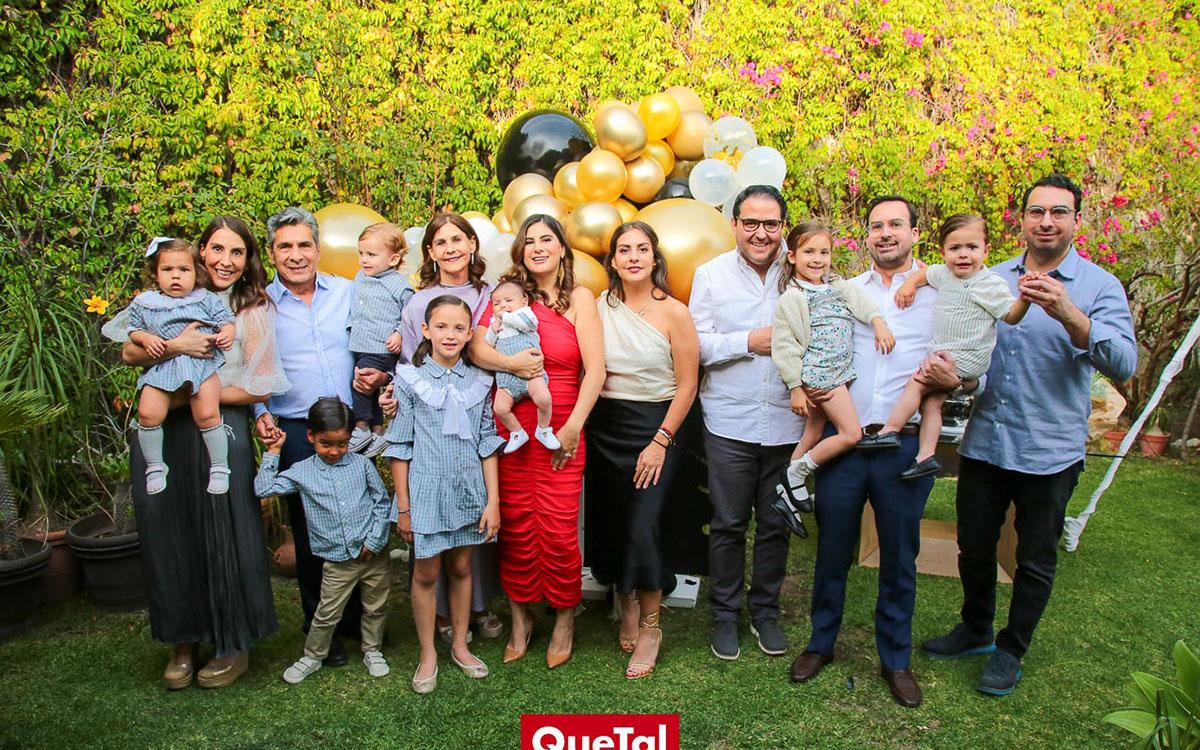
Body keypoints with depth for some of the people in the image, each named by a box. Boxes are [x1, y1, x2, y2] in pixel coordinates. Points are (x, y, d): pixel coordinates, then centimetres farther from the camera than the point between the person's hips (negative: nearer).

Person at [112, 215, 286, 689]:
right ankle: (183, 641, 25)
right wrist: (174, 346, -15)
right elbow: (130, 353, 4)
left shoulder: (253, 310, -1)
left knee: (223, 538, 0)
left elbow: (260, 388, -6)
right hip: (161, 435, 4)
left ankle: (233, 646, 17)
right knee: (170, 534, 7)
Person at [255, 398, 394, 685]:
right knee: (326, 615, 8)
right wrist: (273, 452, -4)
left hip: (373, 554, 1)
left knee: (375, 607, 15)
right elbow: (264, 489, -6)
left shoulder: (362, 464, -2)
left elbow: (382, 502, 2)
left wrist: (374, 541, -5)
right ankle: (312, 655, 32)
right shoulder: (302, 471, 0)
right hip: (336, 562, 0)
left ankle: (372, 652, 35)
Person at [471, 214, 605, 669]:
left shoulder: (578, 298, 3)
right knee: (515, 527, 6)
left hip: (560, 431, -2)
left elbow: (595, 369, -3)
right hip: (510, 427, 2)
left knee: (559, 531, -2)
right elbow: (476, 346, 1)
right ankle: (520, 619, 26)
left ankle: (564, 619, 22)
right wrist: (509, 363, -18)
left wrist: (572, 427, -9)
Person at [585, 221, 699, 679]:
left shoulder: (674, 313, -7)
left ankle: (650, 628, 10)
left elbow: (687, 384, -6)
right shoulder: (599, 308, 4)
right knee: (610, 525, 8)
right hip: (604, 428, 4)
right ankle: (627, 608, 32)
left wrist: (661, 441, -10)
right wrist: (580, 425, 0)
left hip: (656, 427, -4)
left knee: (642, 529, -10)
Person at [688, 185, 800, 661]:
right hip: (730, 423, -1)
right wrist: (749, 342, -13)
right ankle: (725, 614, 24)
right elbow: (697, 345, -2)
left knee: (776, 524, 11)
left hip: (786, 421, 2)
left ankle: (765, 611, 30)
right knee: (728, 524, 5)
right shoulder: (710, 274, 2)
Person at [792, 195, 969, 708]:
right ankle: (821, 643, 31)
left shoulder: (940, 295, 5)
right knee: (832, 549, 11)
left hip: (905, 445, -1)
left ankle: (896, 659, 28)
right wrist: (808, 387, -5)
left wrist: (956, 381, -19)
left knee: (899, 556, 10)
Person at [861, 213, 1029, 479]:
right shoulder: (944, 274, 8)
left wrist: (1025, 298, -32)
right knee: (931, 400, -1)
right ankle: (926, 456, 0)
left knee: (916, 384, -13)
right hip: (943, 354, 7)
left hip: (966, 358, -7)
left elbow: (1012, 317, -14)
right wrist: (909, 283, 10)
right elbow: (924, 273, 29)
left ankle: (889, 431, -7)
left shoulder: (991, 283, -11)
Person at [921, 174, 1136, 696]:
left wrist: (1067, 313, -37)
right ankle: (975, 630, 41)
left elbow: (1123, 364, -22)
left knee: (1035, 562, 12)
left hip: (1049, 452, -3)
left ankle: (1011, 650, 34)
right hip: (984, 442, 4)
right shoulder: (993, 278, 4)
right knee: (973, 548, 17)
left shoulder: (1100, 286, -7)